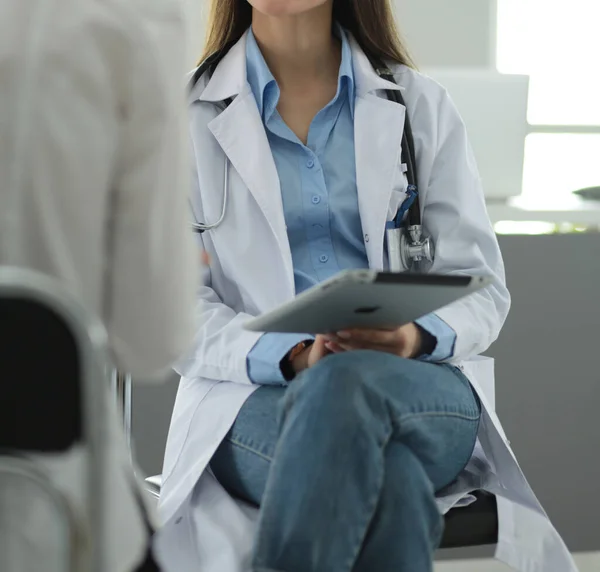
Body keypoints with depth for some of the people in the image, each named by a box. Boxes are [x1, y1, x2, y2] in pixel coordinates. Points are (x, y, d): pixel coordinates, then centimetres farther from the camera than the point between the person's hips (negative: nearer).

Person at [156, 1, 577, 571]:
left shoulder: (421, 106, 13)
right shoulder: (188, 117, 7)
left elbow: (482, 286, 9)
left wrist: (416, 337, -15)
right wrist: (293, 355, -19)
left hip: (425, 391, 1)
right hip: (252, 397, -1)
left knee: (347, 384, -37)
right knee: (388, 476, -37)